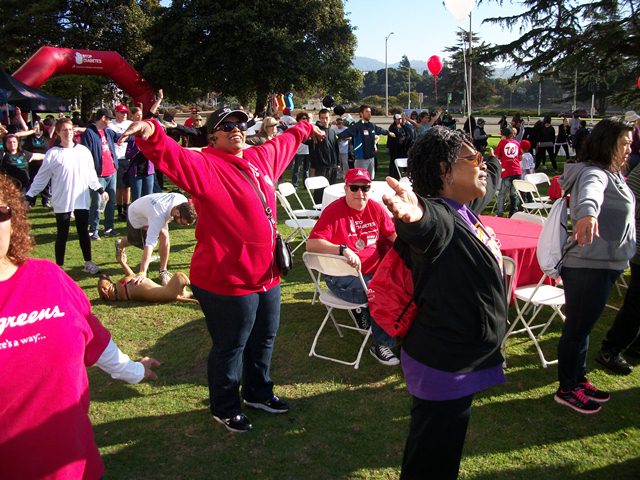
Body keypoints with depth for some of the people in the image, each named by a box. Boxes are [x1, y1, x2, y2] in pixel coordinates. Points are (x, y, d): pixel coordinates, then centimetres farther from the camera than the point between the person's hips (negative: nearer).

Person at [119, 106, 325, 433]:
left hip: (266, 274, 9)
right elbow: (172, 156, -34)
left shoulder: (260, 158, 9)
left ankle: (258, 392, 48)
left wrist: (304, 128, 45)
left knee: (264, 339, 25)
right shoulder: (204, 165, -15)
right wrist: (151, 134, -54)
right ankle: (224, 408, 33)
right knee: (230, 347, 9)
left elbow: (283, 142, 29)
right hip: (227, 280, -8)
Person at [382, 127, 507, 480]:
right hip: (444, 368, -9)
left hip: (461, 361, 9)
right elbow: (431, 223, -51)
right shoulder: (438, 217, -24)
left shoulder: (462, 215, 6)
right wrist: (415, 215, -72)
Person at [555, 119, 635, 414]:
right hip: (589, 267, -10)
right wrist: (587, 212, -66)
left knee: (583, 326, 20)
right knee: (577, 328, 2)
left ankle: (578, 380, 34)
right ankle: (567, 390, 16)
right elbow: (590, 191, -46)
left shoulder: (611, 175, 14)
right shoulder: (594, 173, -21)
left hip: (604, 264, 10)